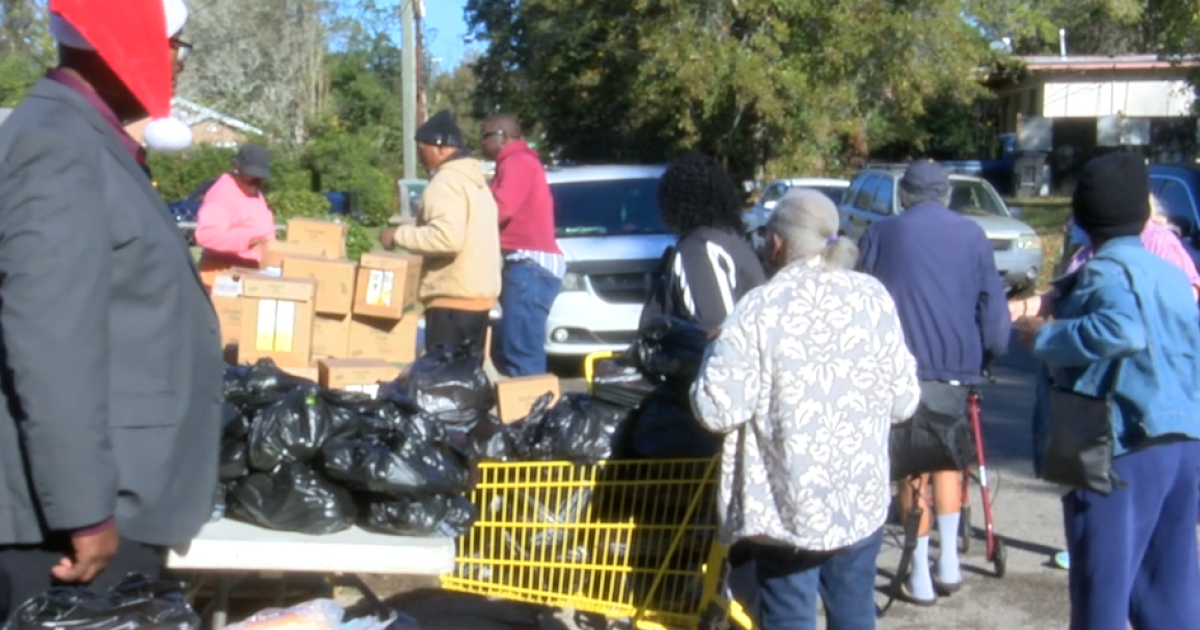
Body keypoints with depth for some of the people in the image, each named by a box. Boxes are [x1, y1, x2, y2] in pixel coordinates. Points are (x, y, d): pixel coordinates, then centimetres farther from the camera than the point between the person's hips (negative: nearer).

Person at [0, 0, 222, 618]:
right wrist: (85, 512, -24)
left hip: (112, 499, 10)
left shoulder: (87, 140, 14)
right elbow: (51, 347, -24)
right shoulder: (56, 146, -18)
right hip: (80, 509, -10)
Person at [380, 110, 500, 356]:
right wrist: (413, 228, 23)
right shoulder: (474, 178, 18)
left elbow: (446, 238, -25)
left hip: (453, 299, -10)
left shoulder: (447, 180, -12)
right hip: (479, 295, 10)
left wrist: (400, 234, -14)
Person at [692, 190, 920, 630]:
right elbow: (904, 401, 2)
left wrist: (718, 352, 2)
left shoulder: (760, 308, -15)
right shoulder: (874, 297, -2)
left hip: (787, 504, -4)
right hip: (862, 498, 4)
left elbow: (718, 409, -16)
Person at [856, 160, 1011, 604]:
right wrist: (989, 355, 13)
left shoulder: (881, 235, 3)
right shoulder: (971, 234, 5)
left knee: (913, 468, 7)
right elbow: (993, 307, 2)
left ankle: (921, 577, 8)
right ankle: (949, 561, 17)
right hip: (957, 366, 2)